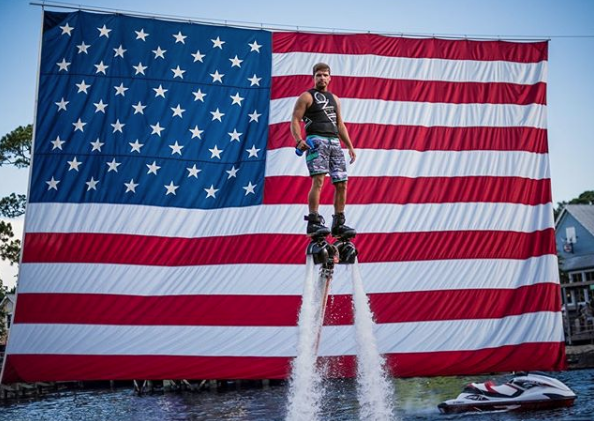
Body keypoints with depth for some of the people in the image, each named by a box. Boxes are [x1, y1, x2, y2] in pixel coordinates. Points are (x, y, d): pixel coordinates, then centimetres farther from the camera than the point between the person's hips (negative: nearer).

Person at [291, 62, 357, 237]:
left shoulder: (334, 99, 24)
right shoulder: (306, 97, 6)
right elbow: (295, 120, -3)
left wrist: (350, 146, 19)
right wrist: (299, 140, -20)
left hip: (334, 142, 6)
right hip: (316, 141, -6)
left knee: (341, 184, 2)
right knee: (318, 181, -20)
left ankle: (338, 224, 10)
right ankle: (314, 222, -20)